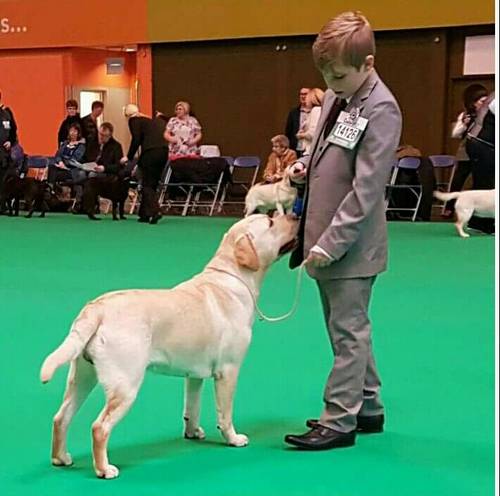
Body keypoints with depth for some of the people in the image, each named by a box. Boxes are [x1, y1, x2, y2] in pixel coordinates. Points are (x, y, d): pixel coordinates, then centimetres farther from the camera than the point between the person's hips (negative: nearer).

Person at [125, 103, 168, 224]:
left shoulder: (133, 120, 3)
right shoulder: (151, 119, 24)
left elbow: (136, 140, -6)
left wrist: (129, 157, 3)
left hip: (151, 152, -7)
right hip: (164, 151, 7)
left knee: (148, 185, 1)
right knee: (153, 184, 15)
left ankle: (155, 211, -16)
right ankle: (144, 213, 20)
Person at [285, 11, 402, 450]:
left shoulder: (380, 110, -17)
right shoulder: (335, 97, 8)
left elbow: (365, 189, -20)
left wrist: (329, 245, -21)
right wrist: (305, 167, 3)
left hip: (350, 244, -9)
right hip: (323, 237, 9)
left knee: (348, 331, -1)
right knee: (349, 327, 16)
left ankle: (339, 420, 6)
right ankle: (368, 408, 28)